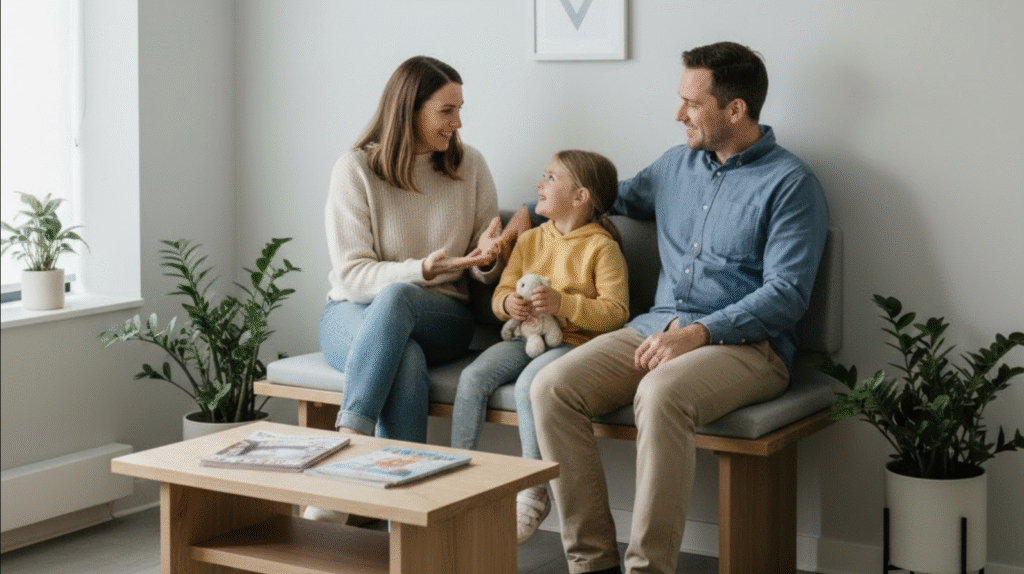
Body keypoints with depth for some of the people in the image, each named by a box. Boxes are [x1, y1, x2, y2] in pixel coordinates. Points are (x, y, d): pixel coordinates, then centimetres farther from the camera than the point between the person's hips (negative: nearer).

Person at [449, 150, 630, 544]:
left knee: (528, 385, -32)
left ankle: (533, 493, -18)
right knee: (473, 377, -19)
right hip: (525, 337, 6)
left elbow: (615, 312, -12)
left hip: (573, 343, -6)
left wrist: (562, 303, -22)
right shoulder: (530, 240, 15)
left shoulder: (601, 248, -5)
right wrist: (508, 304, -9)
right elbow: (500, 294, 16)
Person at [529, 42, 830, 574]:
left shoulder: (791, 184, -4)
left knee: (661, 394, -39)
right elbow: (615, 195, 38)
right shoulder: (677, 164, 18)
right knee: (551, 387, -19)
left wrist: (698, 332, -23)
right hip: (655, 328, 7)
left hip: (747, 344, -6)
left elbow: (786, 294, -12)